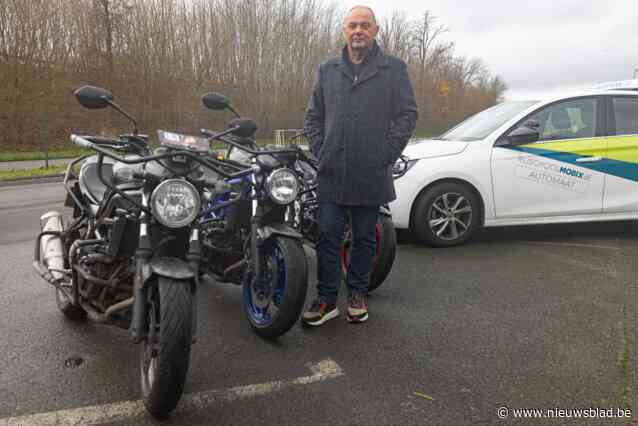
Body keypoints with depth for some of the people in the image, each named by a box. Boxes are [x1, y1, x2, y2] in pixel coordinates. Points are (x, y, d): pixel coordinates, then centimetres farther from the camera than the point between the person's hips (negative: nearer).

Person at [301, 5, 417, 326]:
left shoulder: (394, 69, 4)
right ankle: (327, 298, 14)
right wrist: (319, 152, 4)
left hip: (371, 176, -2)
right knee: (328, 236, 3)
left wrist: (386, 155, -6)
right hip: (331, 174, 2)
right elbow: (313, 116, 16)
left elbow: (407, 115, 1)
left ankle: (357, 292, 25)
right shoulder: (327, 70, 12)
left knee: (364, 238, 10)